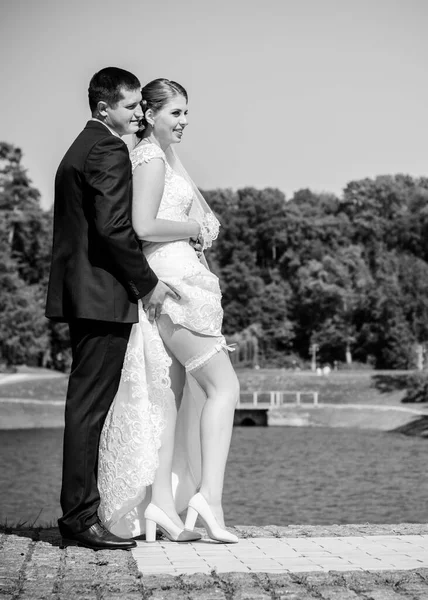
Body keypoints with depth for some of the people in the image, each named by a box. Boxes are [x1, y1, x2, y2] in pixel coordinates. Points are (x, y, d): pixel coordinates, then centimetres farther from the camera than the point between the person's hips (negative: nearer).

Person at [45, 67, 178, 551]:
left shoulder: (80, 148, 20)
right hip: (102, 295, -10)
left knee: (86, 405, 12)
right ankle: (81, 516, -2)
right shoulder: (109, 151, -11)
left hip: (81, 293, 10)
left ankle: (77, 514, 19)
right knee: (90, 406, -7)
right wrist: (148, 283, -11)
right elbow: (113, 227, -20)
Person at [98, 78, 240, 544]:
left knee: (170, 395, 7)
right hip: (168, 281, -10)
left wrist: (198, 229, 3)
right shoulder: (150, 158, -9)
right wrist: (195, 228, -8)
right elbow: (143, 226, -20)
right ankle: (209, 496, -13)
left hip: (173, 283, 10)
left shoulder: (166, 156, 20)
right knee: (224, 385, -10)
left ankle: (161, 502, 9)